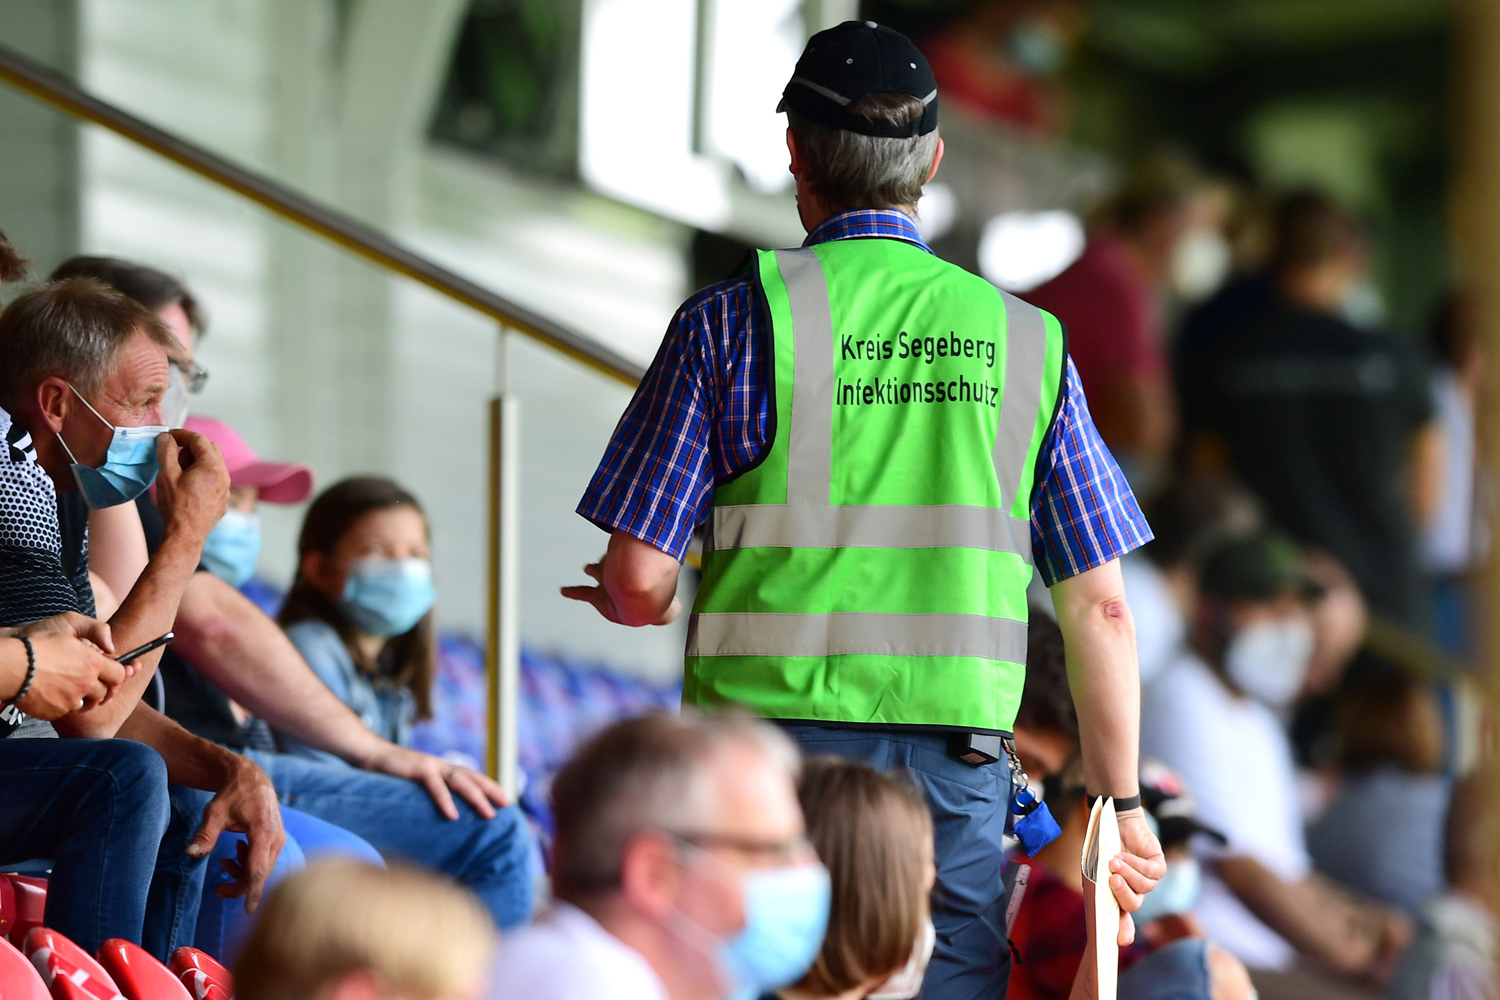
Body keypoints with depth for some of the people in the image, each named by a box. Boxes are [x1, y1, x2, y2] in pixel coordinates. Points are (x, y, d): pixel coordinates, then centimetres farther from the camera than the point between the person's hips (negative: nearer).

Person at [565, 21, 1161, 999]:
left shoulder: (731, 322, -1)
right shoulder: (1028, 341, 7)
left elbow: (640, 583, -4)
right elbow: (1098, 606, 6)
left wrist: (628, 599, 20)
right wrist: (1121, 801, 15)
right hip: (956, 768, 2)